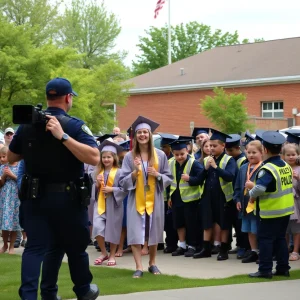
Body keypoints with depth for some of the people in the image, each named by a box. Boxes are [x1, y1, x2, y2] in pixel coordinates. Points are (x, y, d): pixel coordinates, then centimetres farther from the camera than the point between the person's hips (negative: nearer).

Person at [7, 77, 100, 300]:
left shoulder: (27, 125, 2)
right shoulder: (74, 125, -12)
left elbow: (11, 158, 14)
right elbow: (94, 158, -24)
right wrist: (63, 137, -28)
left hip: (35, 196, 3)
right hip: (67, 197, -3)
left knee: (34, 247, 3)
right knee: (75, 246, 15)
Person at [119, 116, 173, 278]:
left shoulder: (160, 155, 1)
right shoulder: (129, 156, -2)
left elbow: (169, 178, 4)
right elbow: (122, 181, -3)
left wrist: (157, 175, -14)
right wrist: (135, 172, -19)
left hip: (154, 200, 1)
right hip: (136, 200, -1)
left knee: (153, 232, 9)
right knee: (135, 233, -6)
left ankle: (152, 264, 24)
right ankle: (139, 267, -3)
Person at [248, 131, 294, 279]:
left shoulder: (268, 169, -20)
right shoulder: (286, 166, 7)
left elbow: (259, 188, -33)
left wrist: (252, 195, -11)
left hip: (271, 211, -8)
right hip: (286, 209, 8)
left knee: (265, 239, 0)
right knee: (280, 238, 15)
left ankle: (265, 270, 1)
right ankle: (283, 268, 18)